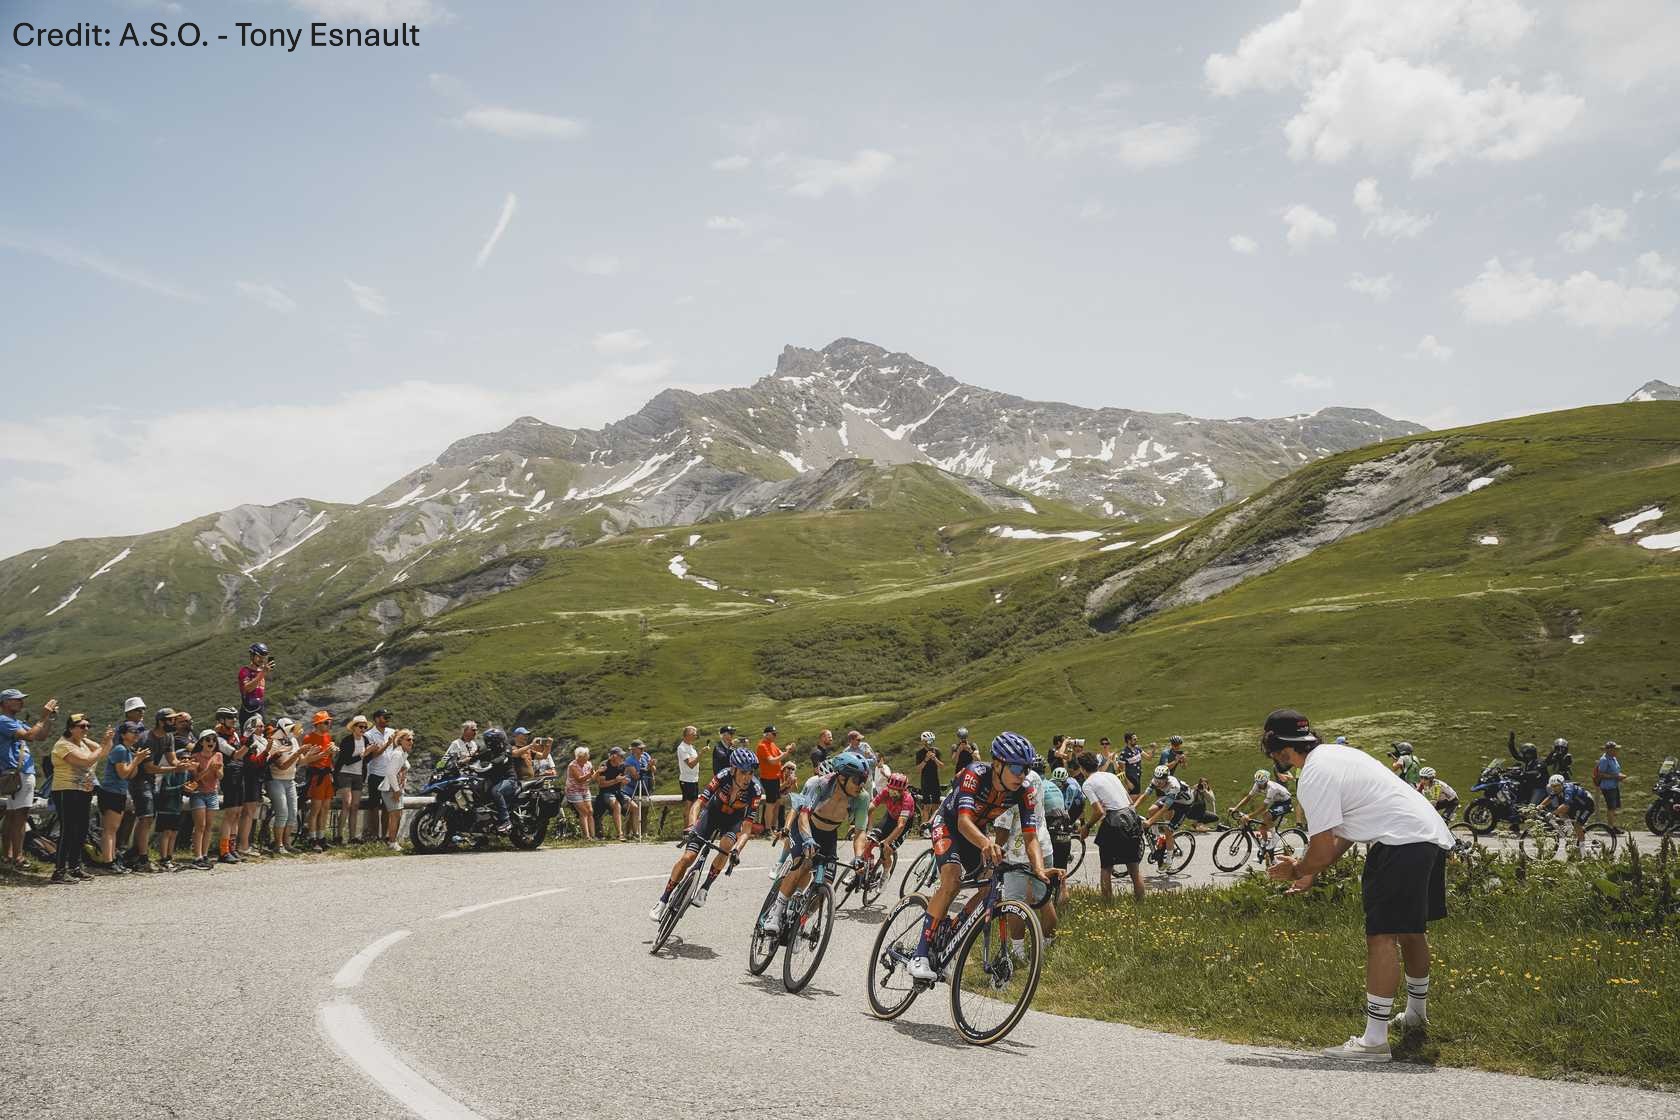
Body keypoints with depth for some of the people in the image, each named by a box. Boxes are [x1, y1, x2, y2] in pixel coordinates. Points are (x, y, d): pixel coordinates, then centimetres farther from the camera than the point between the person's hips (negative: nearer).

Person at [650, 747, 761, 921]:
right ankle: (663, 901, 5)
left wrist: (738, 849, -45)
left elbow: (747, 827, -30)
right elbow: (700, 803, -31)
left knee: (726, 846, -32)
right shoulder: (723, 776, -31)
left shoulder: (755, 789, -30)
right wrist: (692, 826, -47)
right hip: (712, 813, 0)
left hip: (733, 820, 0)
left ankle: (704, 889, -12)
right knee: (687, 857, -11)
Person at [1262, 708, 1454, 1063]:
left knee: (1381, 936, -10)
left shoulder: (1314, 778, -14)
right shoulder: (1335, 754, 17)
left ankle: (1374, 1040, -13)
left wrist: (1296, 871, 8)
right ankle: (1417, 1012, 43)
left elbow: (1322, 851, -12)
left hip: (1403, 843, -10)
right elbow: (1345, 833, 25)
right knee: (1412, 929, 25)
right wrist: (1310, 871, 27)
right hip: (1434, 836, 10)